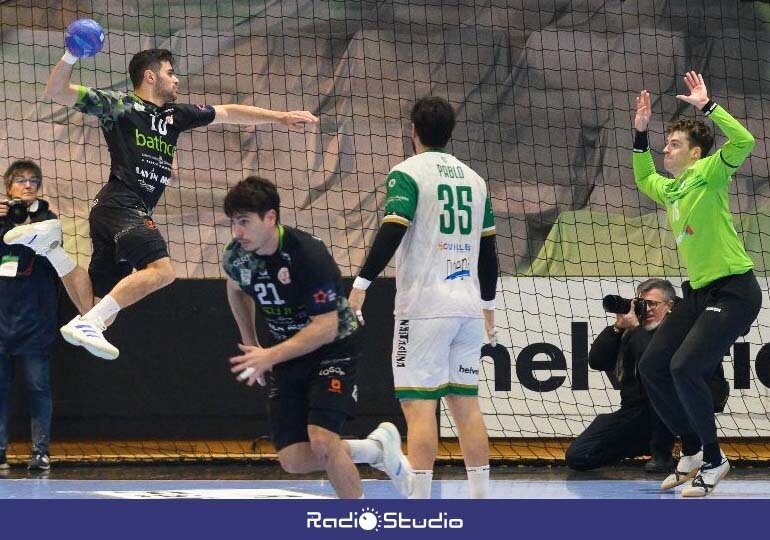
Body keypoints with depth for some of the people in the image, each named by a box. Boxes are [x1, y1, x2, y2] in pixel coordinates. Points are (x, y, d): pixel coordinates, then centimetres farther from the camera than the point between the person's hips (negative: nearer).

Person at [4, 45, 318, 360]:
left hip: (135, 214, 8)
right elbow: (57, 93, 1)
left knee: (96, 308, 0)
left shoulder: (174, 115, 25)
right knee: (161, 270, -28)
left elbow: (228, 113, 33)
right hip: (121, 205, -8)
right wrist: (70, 56, -16)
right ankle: (87, 324, -31)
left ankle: (49, 243, 4)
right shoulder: (121, 105, 4)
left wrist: (279, 117, 30)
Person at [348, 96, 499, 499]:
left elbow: (392, 231, -17)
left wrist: (362, 283, -17)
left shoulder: (408, 173, -4)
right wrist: (488, 304, 27)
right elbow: (489, 250, 18)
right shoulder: (473, 179, 15)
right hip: (468, 306, 6)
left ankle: (419, 502, -15)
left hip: (424, 307, -6)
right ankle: (481, 500, 11)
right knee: (465, 402, 11)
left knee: (418, 403, -8)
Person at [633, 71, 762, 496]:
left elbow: (743, 142, -27)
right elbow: (643, 178, 36)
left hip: (733, 292, -9)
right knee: (651, 366, 6)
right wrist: (640, 132, 26)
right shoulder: (670, 189, 13)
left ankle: (713, 460, -5)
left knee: (684, 368, -21)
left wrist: (707, 106, -23)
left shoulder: (707, 175, -10)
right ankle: (692, 451, 21)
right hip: (697, 292, 9)